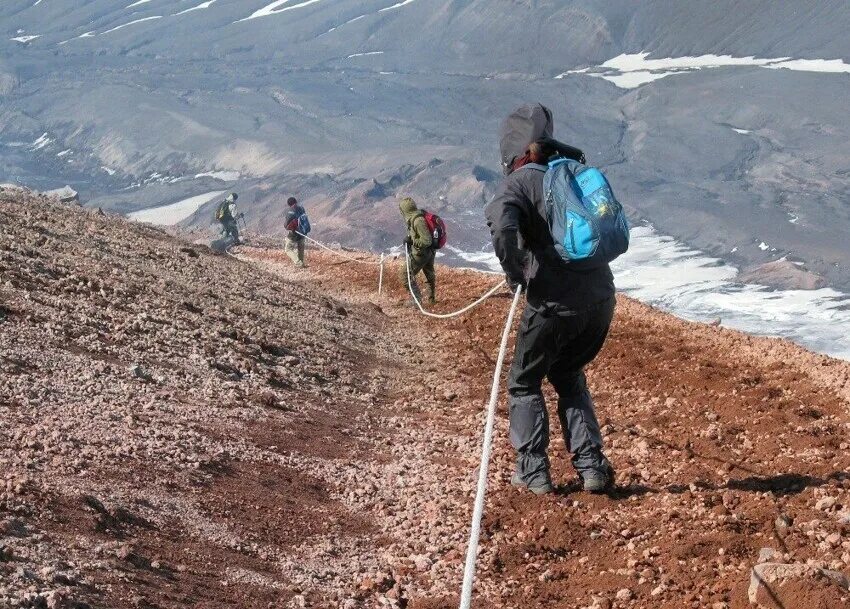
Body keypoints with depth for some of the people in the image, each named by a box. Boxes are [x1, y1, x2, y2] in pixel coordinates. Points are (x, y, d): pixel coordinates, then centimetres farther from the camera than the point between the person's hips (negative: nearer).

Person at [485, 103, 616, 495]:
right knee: (569, 377, 27)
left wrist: (516, 275, -12)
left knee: (523, 384, 16)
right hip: (601, 299, 6)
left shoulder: (519, 182, -5)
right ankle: (592, 468, 19)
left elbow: (502, 226, -25)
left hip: (555, 304, -6)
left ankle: (533, 473, 13)